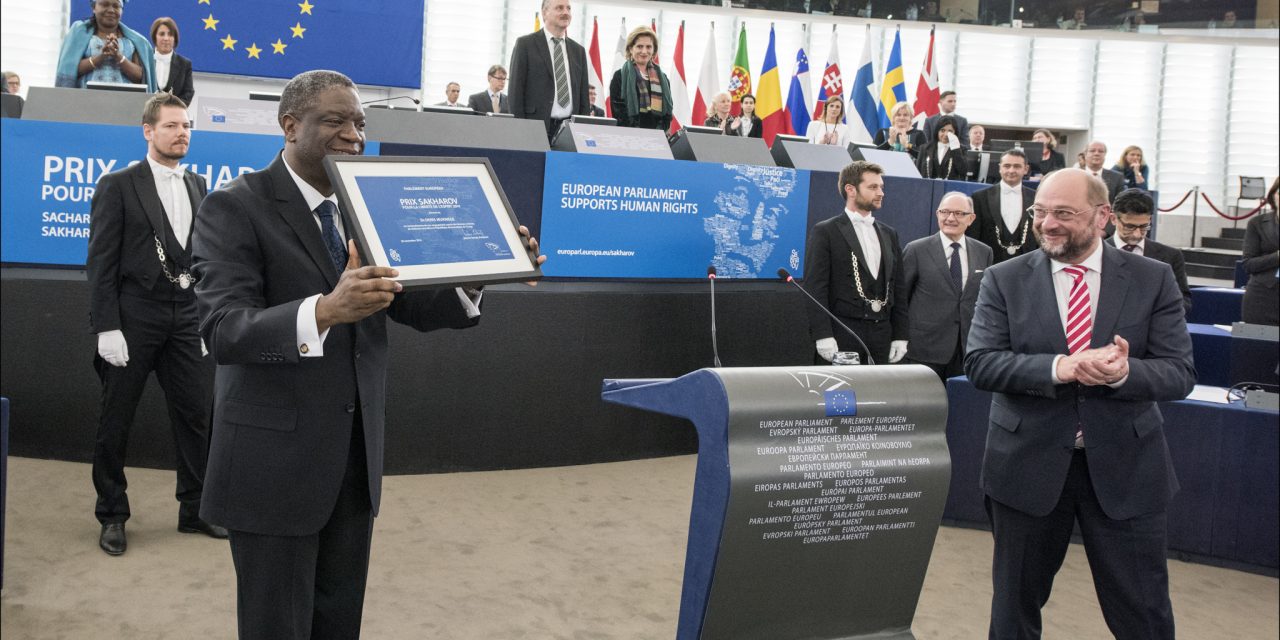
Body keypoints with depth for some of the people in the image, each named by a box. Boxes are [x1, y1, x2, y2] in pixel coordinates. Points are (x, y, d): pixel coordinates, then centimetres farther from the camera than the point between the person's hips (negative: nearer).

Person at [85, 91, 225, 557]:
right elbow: (101, 262, -8)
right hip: (134, 317, -4)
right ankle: (112, 516, 20)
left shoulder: (197, 186, 11)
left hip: (186, 317, 5)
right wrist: (106, 328, -14)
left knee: (195, 414, 6)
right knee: (116, 422, 6)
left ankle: (194, 510, 19)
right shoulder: (118, 186, -4)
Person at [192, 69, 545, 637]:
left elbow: (414, 306, 4)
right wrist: (324, 311, -42)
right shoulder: (234, 209, -11)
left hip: (357, 457, 6)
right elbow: (223, 330, -24)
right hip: (275, 459, -6)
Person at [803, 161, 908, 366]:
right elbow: (816, 288, -8)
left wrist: (900, 336, 10)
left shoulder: (889, 234, 17)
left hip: (880, 339, 5)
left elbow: (898, 289, 17)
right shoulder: (825, 232, -1)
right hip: (840, 338, -5)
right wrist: (822, 336, -16)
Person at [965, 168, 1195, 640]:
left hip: (1126, 469, 0)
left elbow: (1180, 373, -5)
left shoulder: (1153, 280, -1)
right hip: (1029, 464, 0)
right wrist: (1060, 367, -26)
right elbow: (979, 363, -11)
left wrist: (1124, 373, -27)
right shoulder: (1004, 280, -2)